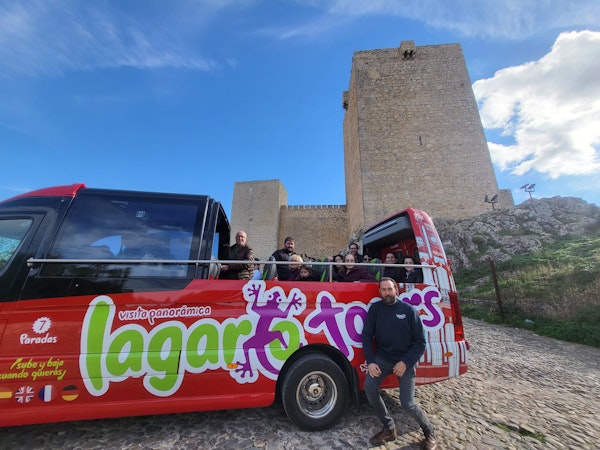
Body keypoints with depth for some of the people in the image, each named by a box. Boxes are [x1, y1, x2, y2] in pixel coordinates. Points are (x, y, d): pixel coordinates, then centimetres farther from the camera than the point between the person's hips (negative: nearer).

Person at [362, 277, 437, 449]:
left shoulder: (409, 310, -12)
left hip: (406, 359, -2)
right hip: (382, 357, 2)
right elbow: (366, 335, -4)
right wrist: (370, 361, -13)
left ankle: (429, 431, 27)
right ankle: (389, 428, 9)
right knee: (369, 387, -16)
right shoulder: (375, 309, -7)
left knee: (407, 404, -7)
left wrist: (405, 362, -14)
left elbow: (420, 342, -6)